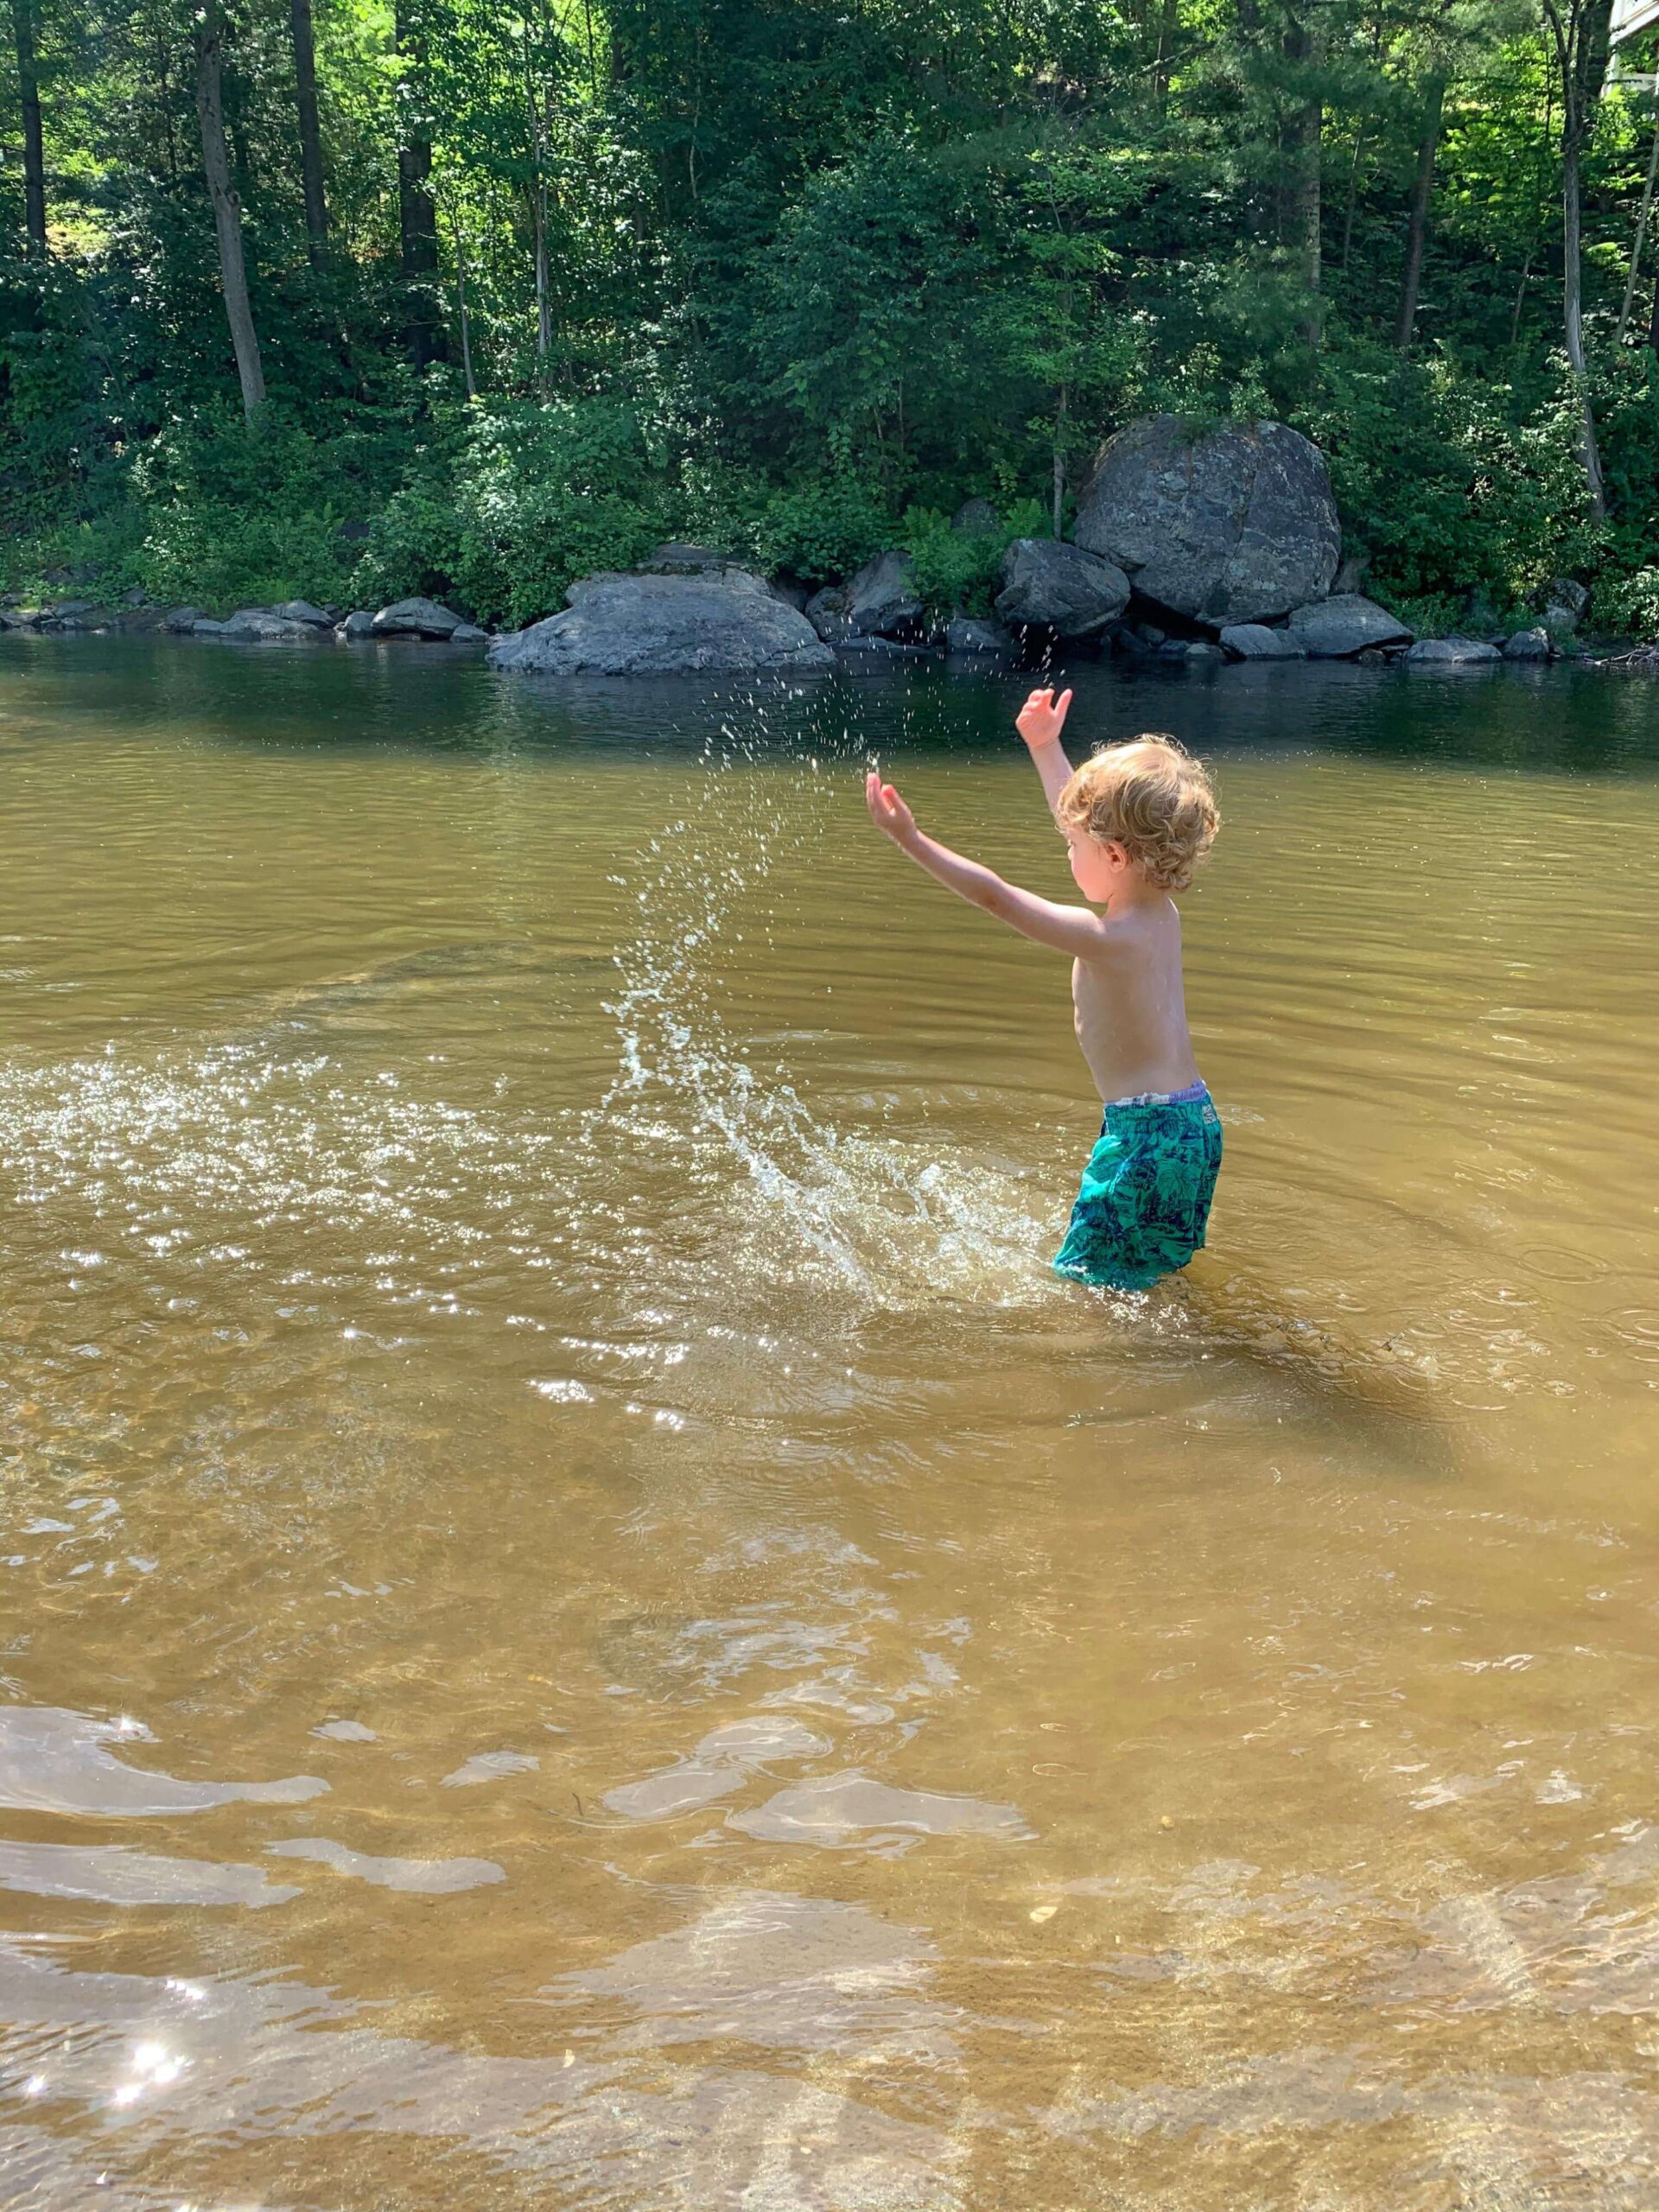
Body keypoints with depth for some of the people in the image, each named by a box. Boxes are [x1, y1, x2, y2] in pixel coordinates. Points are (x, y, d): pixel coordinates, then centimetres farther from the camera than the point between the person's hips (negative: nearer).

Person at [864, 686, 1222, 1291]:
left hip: (1147, 1132, -10)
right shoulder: (1161, 914, 5)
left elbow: (995, 896, -19)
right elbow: (1090, 819, 18)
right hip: (1193, 1122, 10)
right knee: (1139, 1274, 22)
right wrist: (1045, 746, 27)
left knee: (1087, 1285, -1)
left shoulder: (1108, 938, -20)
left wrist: (910, 839, -16)